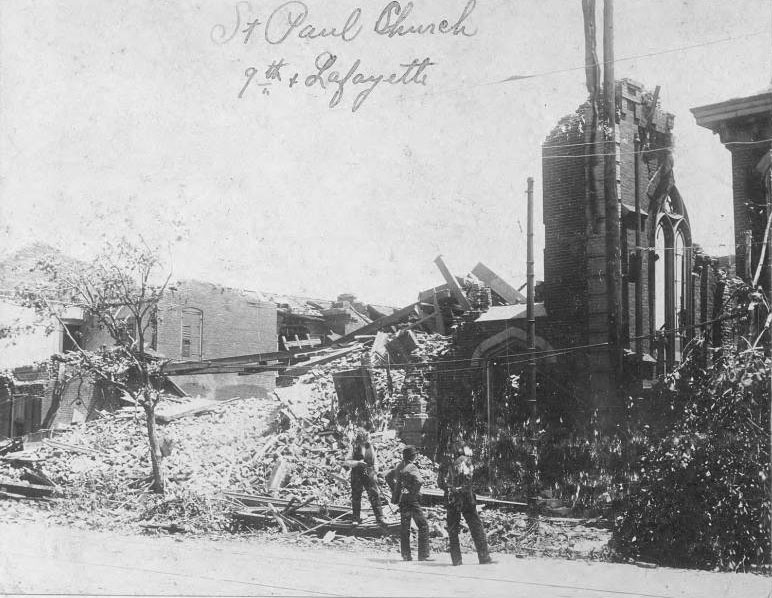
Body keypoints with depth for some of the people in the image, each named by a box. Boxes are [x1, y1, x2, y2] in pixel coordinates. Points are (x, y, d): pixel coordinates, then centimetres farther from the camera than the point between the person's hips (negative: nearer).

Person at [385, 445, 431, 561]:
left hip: (401, 499, 8)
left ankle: (406, 554, 13)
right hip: (412, 500, -8)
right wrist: (414, 492, -17)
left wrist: (394, 490, 20)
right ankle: (423, 554, -3)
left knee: (404, 527, 12)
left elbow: (388, 476, 23)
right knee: (423, 526, 0)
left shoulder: (399, 467, 8)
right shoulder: (412, 468, -15)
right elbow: (419, 481, -32)